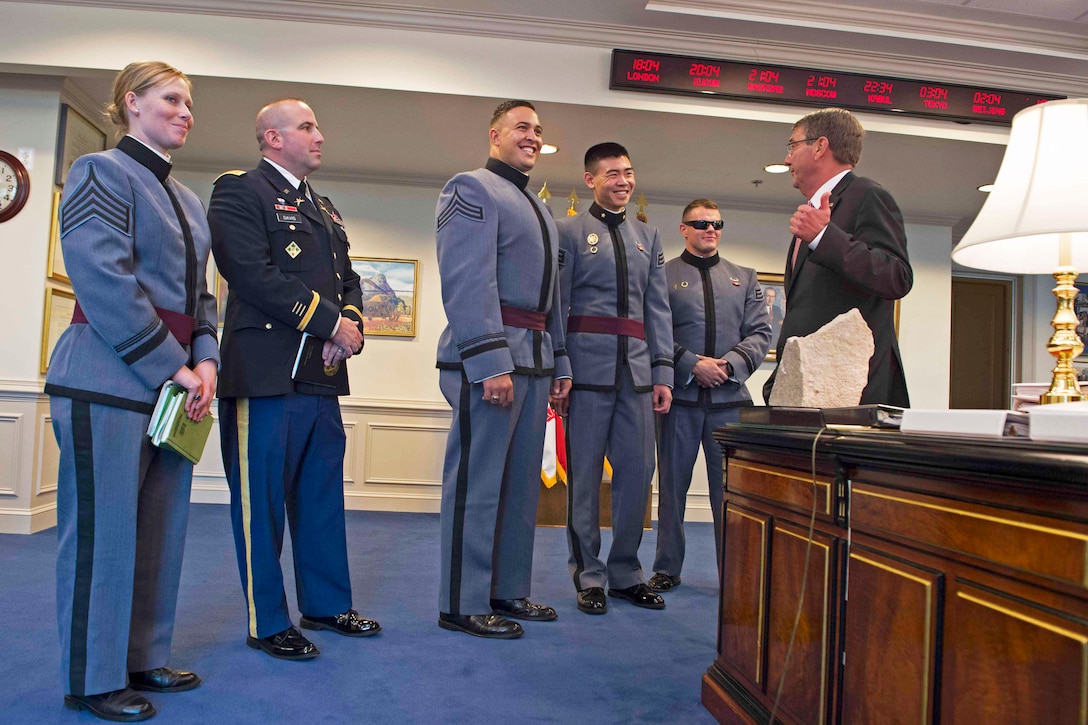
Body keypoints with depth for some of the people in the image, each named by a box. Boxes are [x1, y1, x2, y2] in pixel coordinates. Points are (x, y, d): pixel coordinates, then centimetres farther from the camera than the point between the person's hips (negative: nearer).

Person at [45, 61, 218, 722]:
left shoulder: (185, 199, 20)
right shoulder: (102, 172, -4)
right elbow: (105, 282, -15)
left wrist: (205, 362, 1)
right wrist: (171, 367, -16)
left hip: (174, 382, 8)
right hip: (110, 381, -8)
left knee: (162, 525, 11)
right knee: (104, 527, 0)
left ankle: (143, 657, 25)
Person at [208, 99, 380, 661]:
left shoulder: (324, 209, 23)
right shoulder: (238, 192, -2)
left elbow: (348, 280, 19)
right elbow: (254, 275, -16)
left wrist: (350, 327, -3)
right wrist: (330, 323, -14)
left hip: (323, 376, 8)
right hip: (266, 375, -8)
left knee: (323, 494, 14)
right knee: (262, 498, 1)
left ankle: (326, 604, 27)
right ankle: (267, 623, 14)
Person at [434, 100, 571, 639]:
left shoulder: (539, 210, 25)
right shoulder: (472, 188, -2)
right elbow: (469, 281, -15)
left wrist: (560, 362, 19)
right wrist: (490, 363, -22)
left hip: (535, 361, 9)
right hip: (489, 357, -9)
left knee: (521, 481, 12)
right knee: (478, 483, -4)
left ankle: (508, 590, 23)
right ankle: (463, 604, 6)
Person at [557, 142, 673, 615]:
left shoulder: (648, 237, 19)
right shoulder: (569, 232, 6)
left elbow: (659, 309, 15)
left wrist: (663, 372, 6)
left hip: (636, 372, 4)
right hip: (589, 367, -4)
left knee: (637, 472, 5)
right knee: (584, 474, 2)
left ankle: (625, 573, 19)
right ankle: (589, 576, 14)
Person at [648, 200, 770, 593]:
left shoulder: (744, 278, 17)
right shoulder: (663, 275, 5)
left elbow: (760, 333, 9)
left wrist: (730, 364, -7)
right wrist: (692, 365, -13)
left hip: (729, 398, 2)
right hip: (679, 397, -2)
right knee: (672, 484, 6)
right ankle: (667, 569, 18)